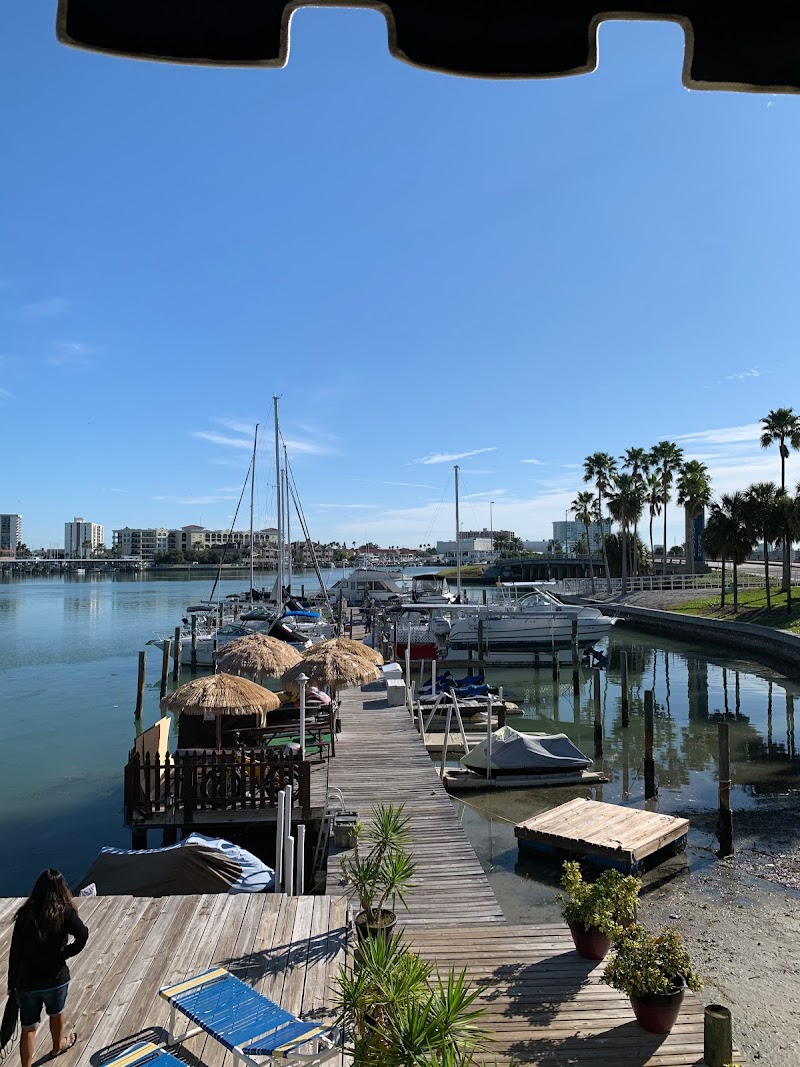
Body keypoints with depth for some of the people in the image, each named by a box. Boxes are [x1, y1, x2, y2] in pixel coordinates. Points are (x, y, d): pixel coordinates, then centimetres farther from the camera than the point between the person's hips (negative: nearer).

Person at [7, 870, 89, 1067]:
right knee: (56, 1014, 27)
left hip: (26, 981, 1)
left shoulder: (25, 914, -9)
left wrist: (12, 984, 8)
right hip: (55, 979, -1)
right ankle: (58, 1046, 50)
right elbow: (82, 935, -29)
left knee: (28, 1028, 15)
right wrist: (65, 953, -11)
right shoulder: (64, 913, -16)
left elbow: (14, 953, -3)